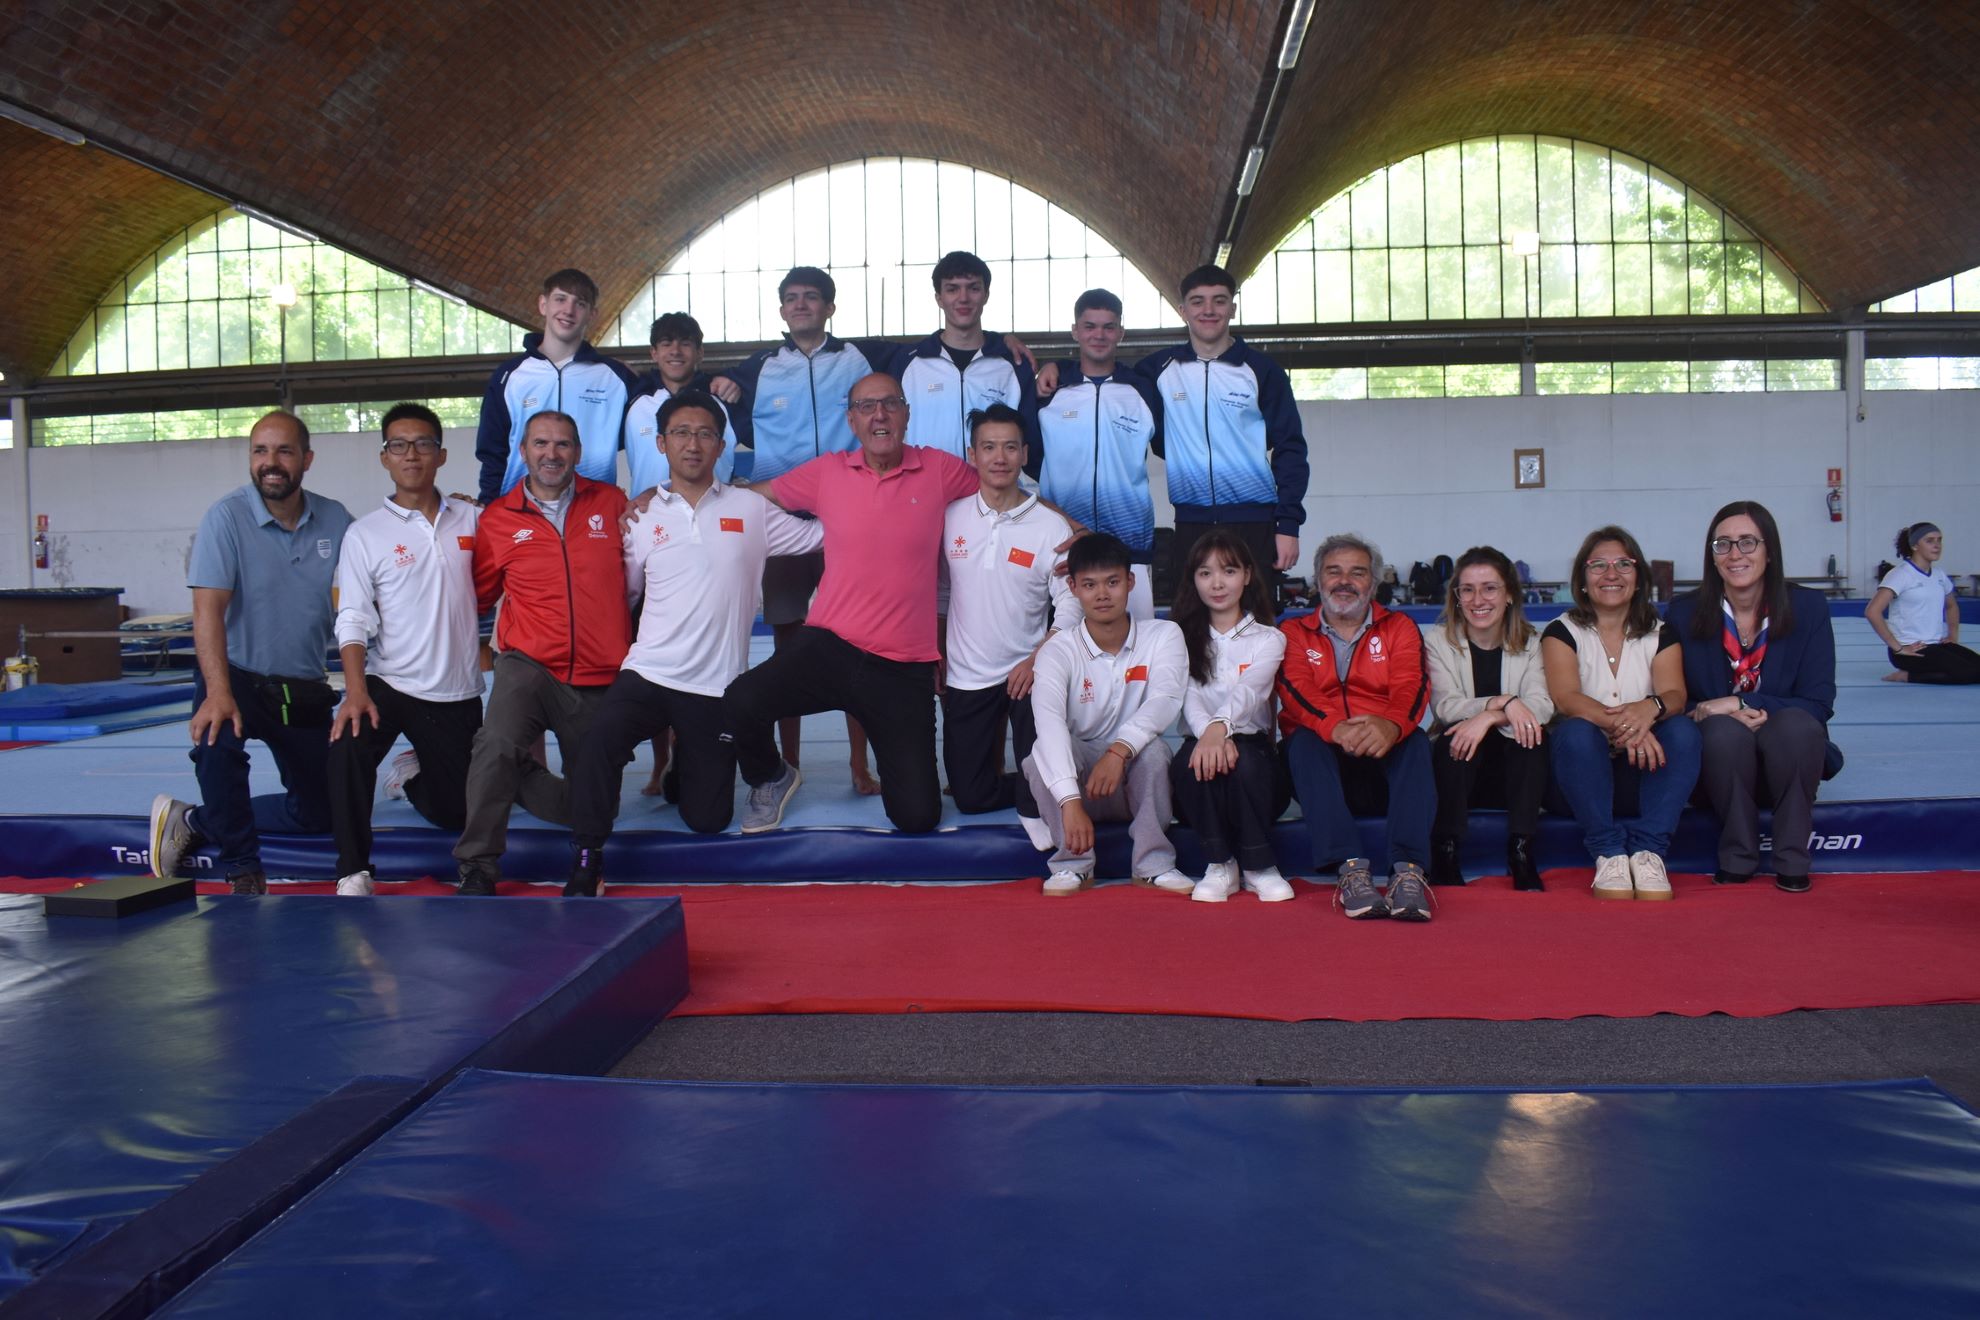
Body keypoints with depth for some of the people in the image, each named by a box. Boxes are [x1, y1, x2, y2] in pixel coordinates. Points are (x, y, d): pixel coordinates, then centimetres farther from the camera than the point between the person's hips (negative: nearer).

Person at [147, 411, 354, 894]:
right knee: (217, 740, -36)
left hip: (305, 689, 4)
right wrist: (218, 693, -34)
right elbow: (209, 609, -21)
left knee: (317, 814, 8)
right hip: (238, 677, -4)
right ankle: (243, 868, -14)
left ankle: (194, 822, 24)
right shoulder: (227, 516, -14)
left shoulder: (335, 520, -4)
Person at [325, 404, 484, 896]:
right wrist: (355, 690, -24)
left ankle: (412, 774, 43)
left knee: (459, 814, 9)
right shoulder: (365, 533, -3)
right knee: (348, 746, -33)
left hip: (459, 695, 2)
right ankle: (353, 874, -19)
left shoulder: (472, 520, 3)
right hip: (389, 684, -2)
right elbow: (353, 621, -10)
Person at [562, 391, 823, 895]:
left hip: (719, 687, 0)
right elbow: (622, 589, 15)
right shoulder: (643, 518, 7)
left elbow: (824, 535, 9)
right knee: (600, 738, -33)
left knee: (707, 819, 7)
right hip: (649, 674, 0)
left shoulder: (752, 510, 5)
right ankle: (586, 862, -17)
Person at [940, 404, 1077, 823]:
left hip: (1028, 671, -3)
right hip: (965, 675, 3)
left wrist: (1037, 659, -19)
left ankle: (1034, 807, 9)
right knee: (971, 797, 9)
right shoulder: (951, 517, -2)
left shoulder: (1052, 527, -9)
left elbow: (1070, 603, -9)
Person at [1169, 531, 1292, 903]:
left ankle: (1258, 866, -19)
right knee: (1192, 759, -34)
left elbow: (1249, 690, -16)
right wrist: (1209, 734, -31)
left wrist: (1220, 726, -39)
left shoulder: (1268, 638, 7)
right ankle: (1219, 866, -21)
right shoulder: (1184, 638, 12)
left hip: (1252, 746, -1)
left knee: (1243, 759, -35)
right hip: (1202, 740, 1)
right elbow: (1190, 700, -6)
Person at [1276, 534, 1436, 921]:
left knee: (1415, 741, -30)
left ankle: (1409, 870, -45)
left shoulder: (1398, 627, 14)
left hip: (1385, 759, 1)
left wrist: (1391, 725, -32)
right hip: (1323, 762, 0)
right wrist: (1335, 727, -32)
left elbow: (1411, 686, -6)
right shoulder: (1294, 632, 12)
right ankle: (1351, 869, -46)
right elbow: (1295, 689, -8)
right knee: (1304, 740, -32)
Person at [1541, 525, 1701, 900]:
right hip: (1583, 771, -2)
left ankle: (1648, 849, -31)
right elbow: (1566, 698, -16)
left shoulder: (1659, 634, 10)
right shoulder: (1562, 632, 2)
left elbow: (1675, 694, -9)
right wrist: (1620, 723, -35)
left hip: (1643, 772, 2)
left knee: (1683, 730, -26)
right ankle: (1609, 852, -33)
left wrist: (1651, 708, -35)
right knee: (1576, 732, -33)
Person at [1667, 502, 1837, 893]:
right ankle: (1737, 859, -16)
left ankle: (1792, 861, -17)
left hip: (1789, 755, 0)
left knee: (1796, 723, -32)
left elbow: (1818, 703, -9)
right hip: (1718, 759, 0)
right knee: (1725, 730, -34)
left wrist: (1737, 704, -21)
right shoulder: (1684, 613, -4)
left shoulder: (1808, 607, -4)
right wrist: (1731, 718, -24)